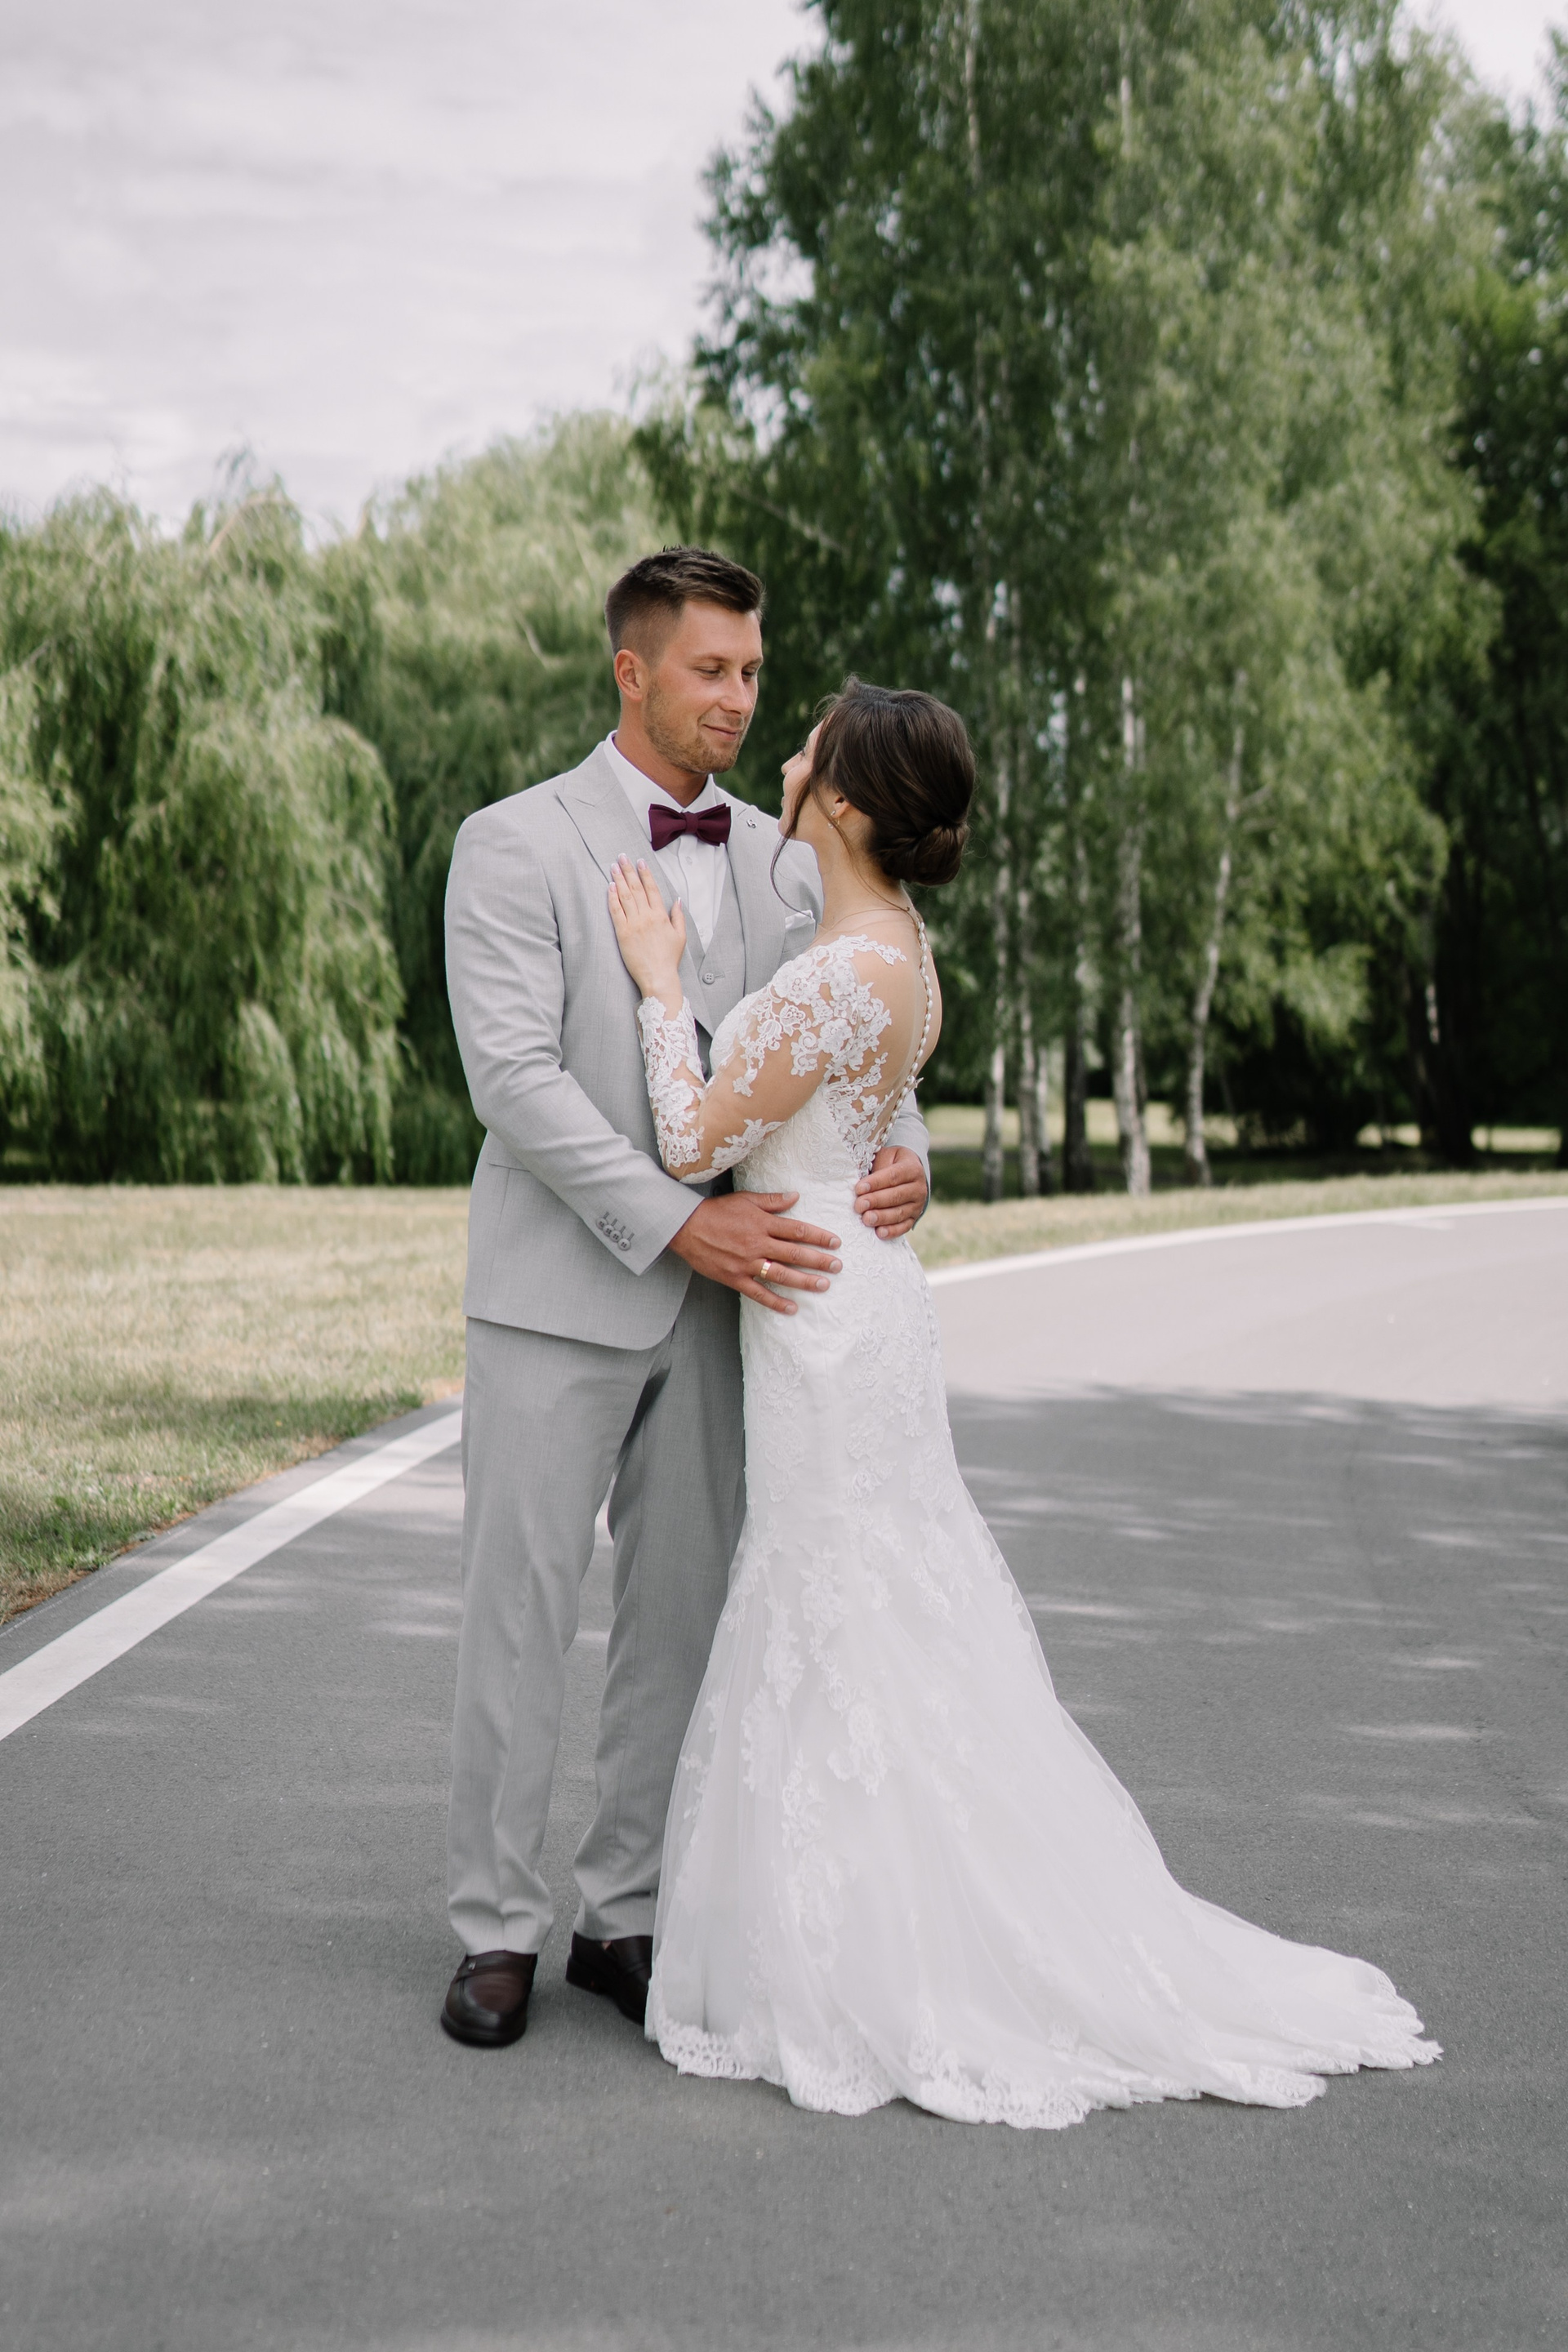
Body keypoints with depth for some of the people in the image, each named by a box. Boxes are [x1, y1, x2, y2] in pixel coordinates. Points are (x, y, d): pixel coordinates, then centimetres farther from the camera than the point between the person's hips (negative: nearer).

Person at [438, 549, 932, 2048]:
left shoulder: (785, 864, 10)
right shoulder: (514, 846, -5)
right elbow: (514, 1075, -15)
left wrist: (901, 1149, -12)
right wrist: (680, 1222, -22)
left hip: (723, 1299, 5)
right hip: (560, 1293, -4)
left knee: (681, 1617, 8)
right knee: (519, 1615, 1)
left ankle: (627, 1914, 21)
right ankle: (496, 1929, 14)